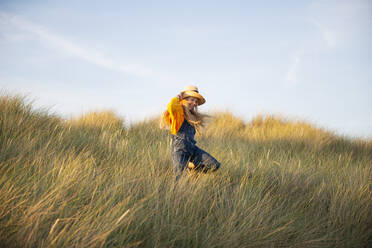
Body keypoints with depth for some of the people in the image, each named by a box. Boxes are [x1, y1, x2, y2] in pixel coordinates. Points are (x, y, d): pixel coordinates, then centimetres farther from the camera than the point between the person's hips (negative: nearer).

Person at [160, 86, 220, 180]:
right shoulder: (177, 111, -4)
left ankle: (190, 166, 14)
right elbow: (171, 106, -26)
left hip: (192, 148, 8)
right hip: (179, 150, -8)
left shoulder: (191, 116, 24)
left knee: (214, 165, -6)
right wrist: (178, 97, -5)